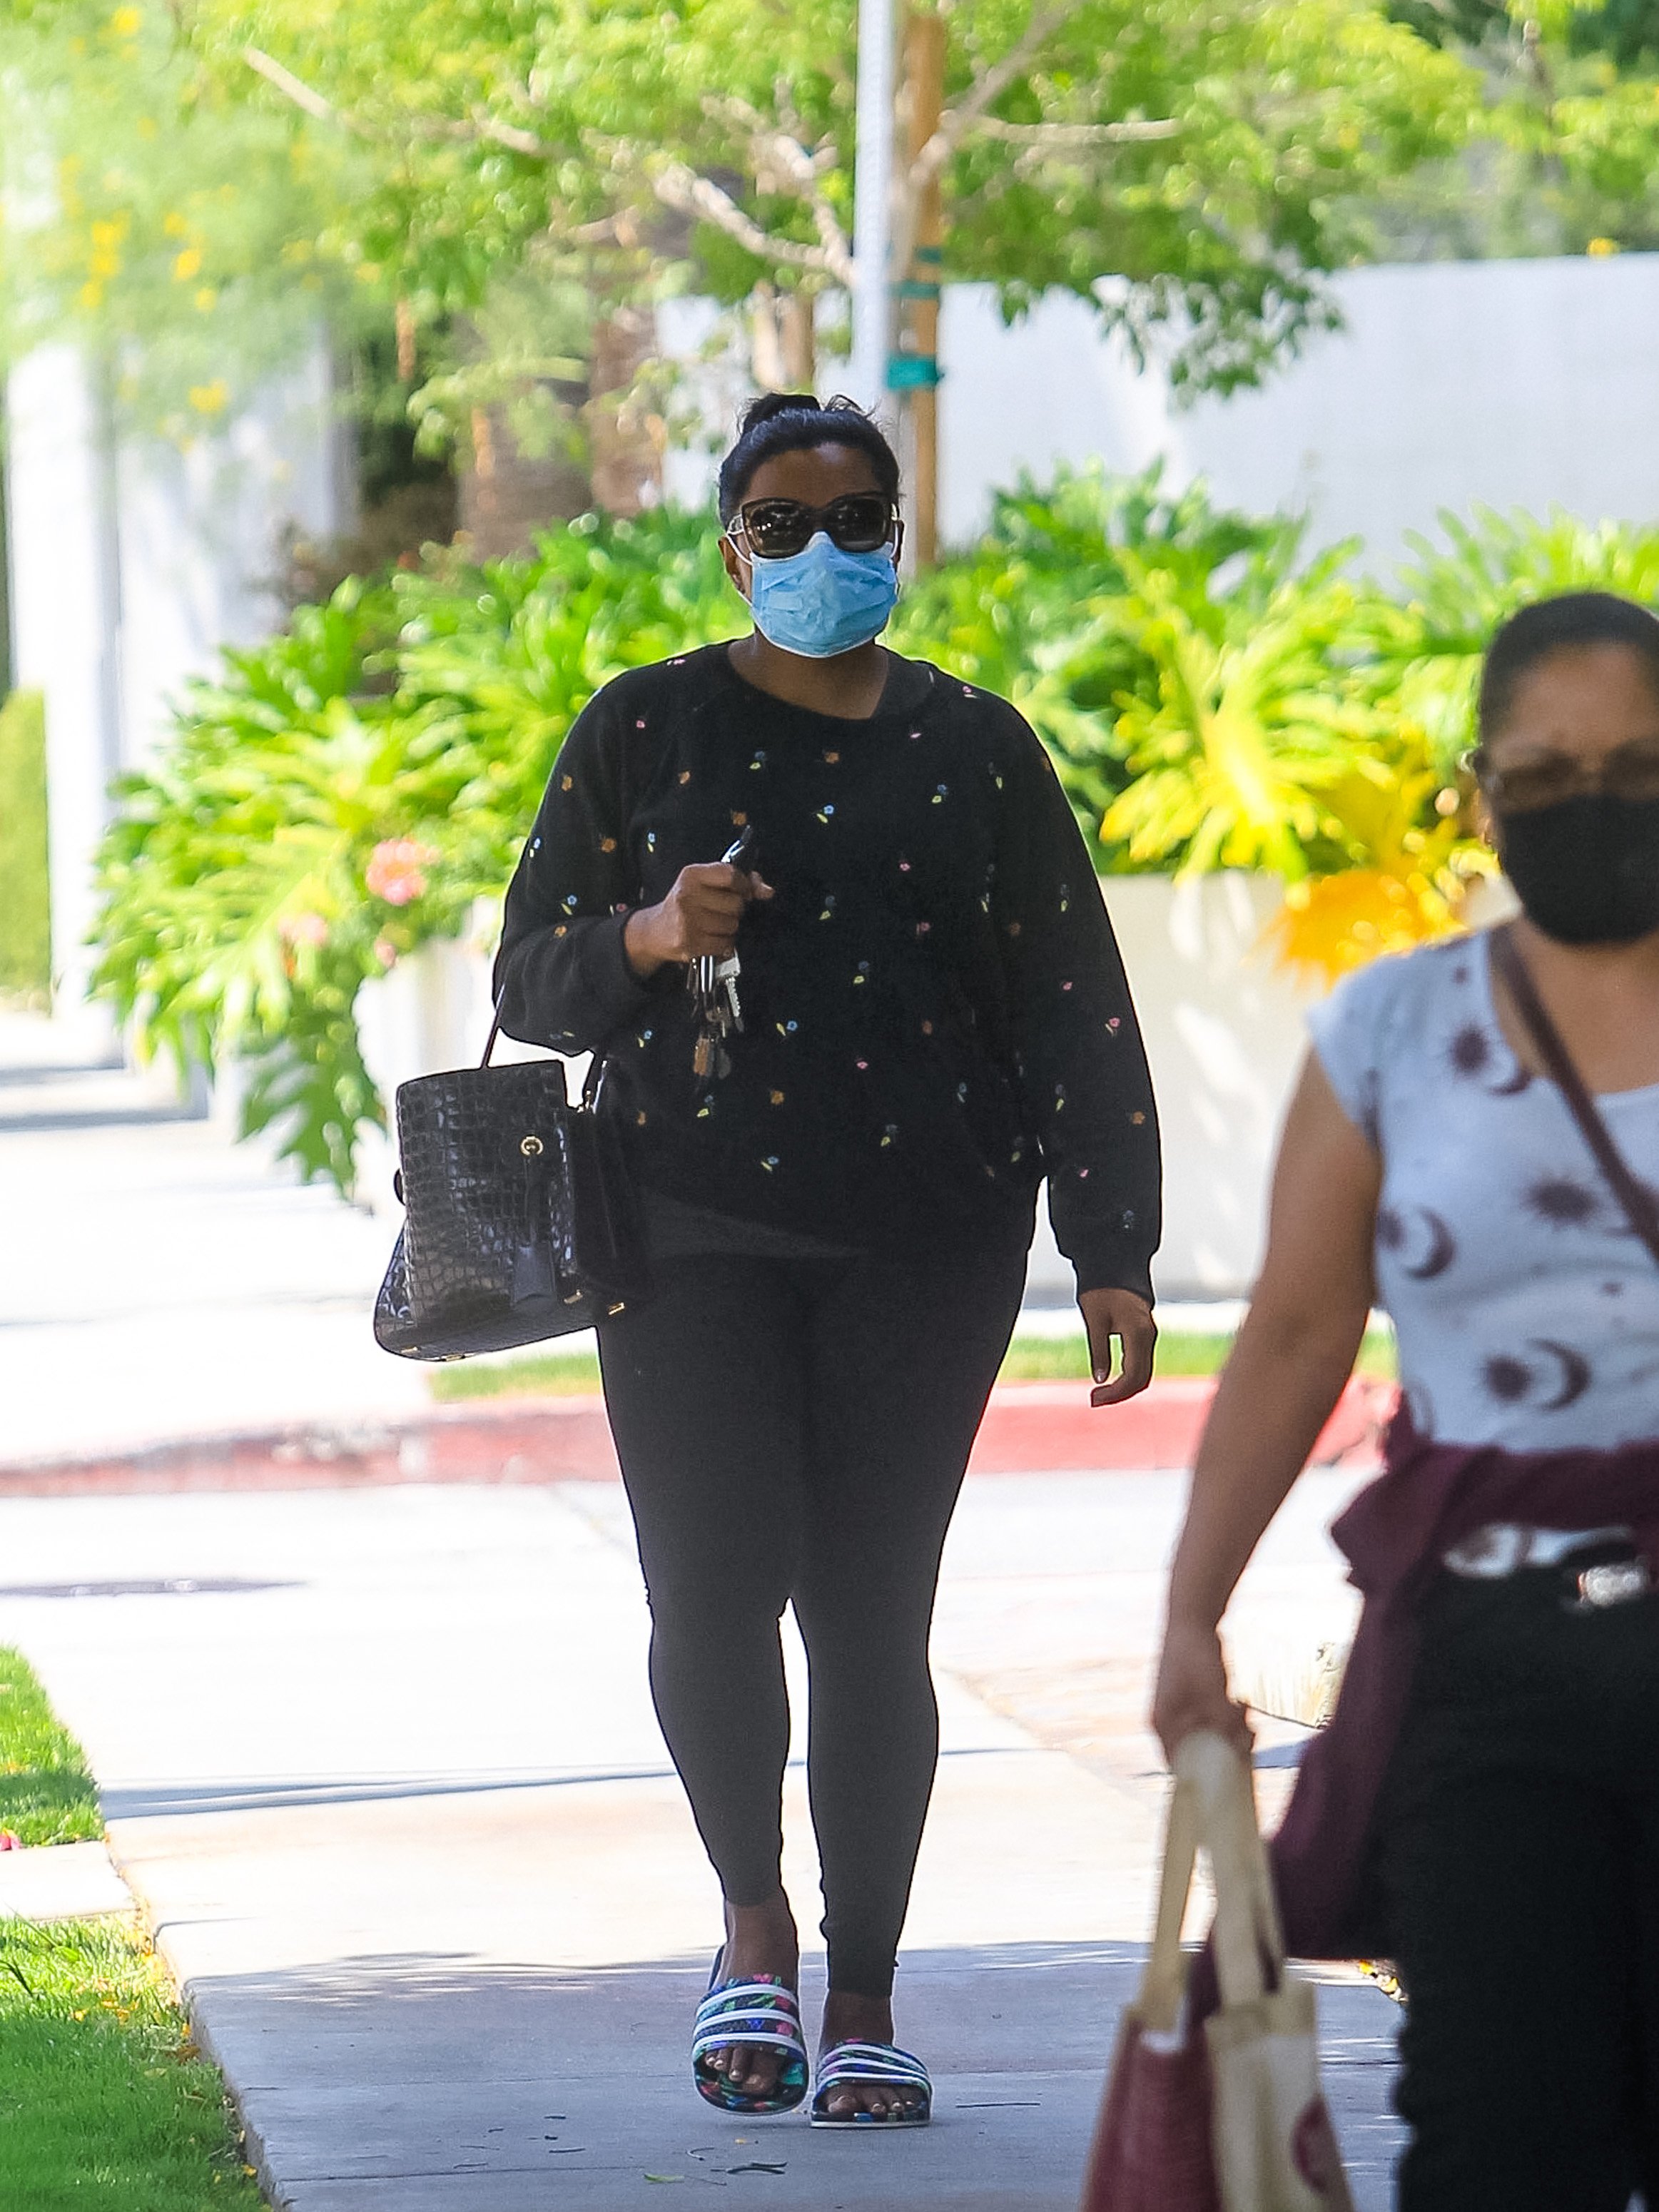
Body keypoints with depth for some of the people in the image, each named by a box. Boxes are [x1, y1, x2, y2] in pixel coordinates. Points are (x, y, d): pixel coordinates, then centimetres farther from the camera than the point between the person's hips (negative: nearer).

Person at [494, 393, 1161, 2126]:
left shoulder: (972, 747, 9)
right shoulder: (645, 729, 8)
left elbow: (1072, 1003, 8)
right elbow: (530, 975, 8)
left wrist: (1109, 1248, 1)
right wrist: (646, 938, -14)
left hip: (925, 1246, 1)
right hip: (696, 1234, 0)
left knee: (871, 1611, -2)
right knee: (714, 1583, -14)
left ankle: (864, 1999, 9)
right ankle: (753, 1922, 10)